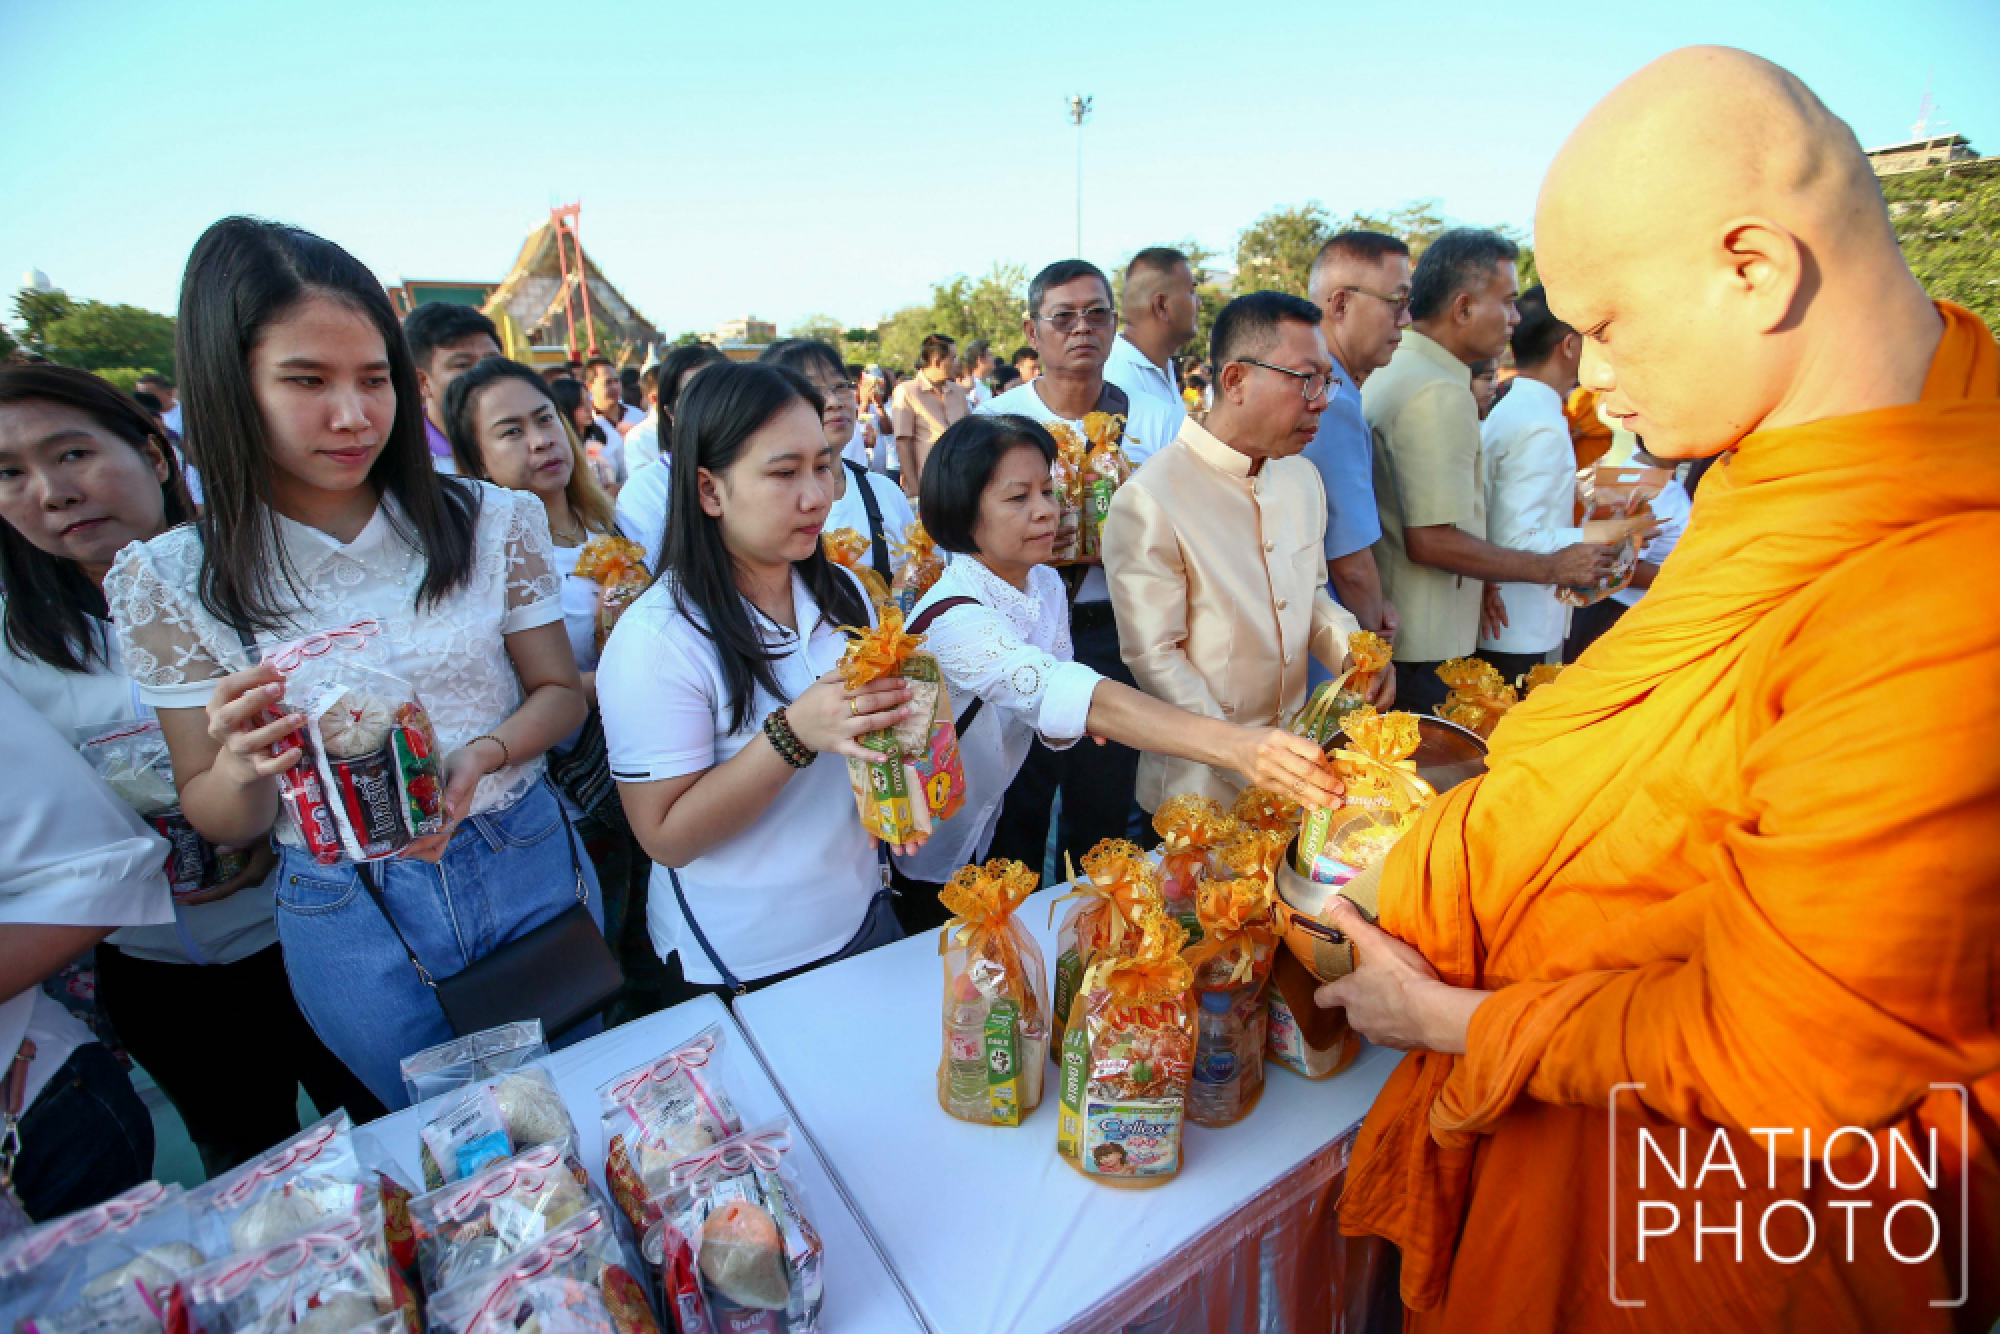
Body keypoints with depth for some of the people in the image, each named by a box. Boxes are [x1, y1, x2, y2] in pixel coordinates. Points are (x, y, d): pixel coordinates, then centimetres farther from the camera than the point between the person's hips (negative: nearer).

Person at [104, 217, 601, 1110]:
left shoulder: (491, 522, -8)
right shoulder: (169, 583, -8)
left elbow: (559, 691, -2)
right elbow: (219, 824, -3)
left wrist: (484, 755, -22)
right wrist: (244, 765, -26)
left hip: (529, 865, 1)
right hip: (350, 920, 0)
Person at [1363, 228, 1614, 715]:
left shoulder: (1390, 370, 11)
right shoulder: (1441, 393, -19)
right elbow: (1432, 540, -25)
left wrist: (1475, 579, 16)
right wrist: (1554, 568, -12)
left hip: (1388, 633, 10)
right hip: (1425, 648, -10)